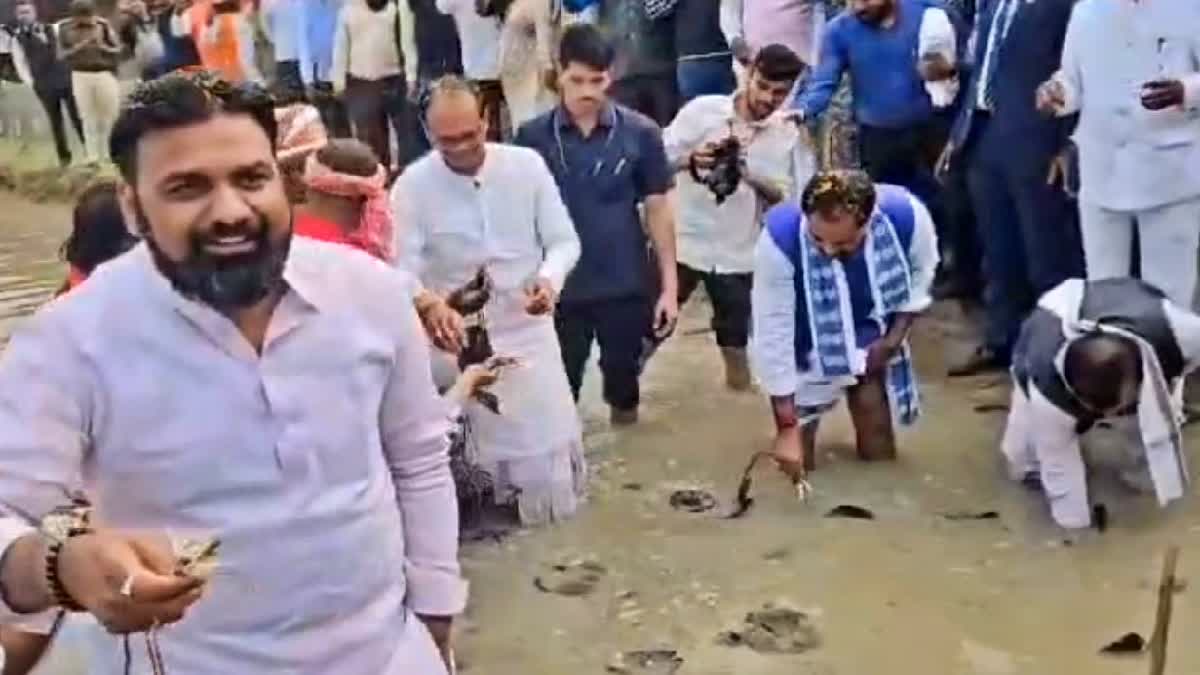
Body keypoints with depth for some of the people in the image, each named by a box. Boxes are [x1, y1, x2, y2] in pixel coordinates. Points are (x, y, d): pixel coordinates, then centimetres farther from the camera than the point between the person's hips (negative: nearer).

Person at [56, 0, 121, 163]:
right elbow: (61, 55, 0)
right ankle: (93, 155, 5)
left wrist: (102, 46, -17)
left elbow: (118, 50, 1)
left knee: (110, 114, 3)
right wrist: (78, 48, -16)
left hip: (105, 74, 0)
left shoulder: (103, 25, -2)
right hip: (81, 76, 0)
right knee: (88, 117, 0)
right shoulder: (65, 27, 0)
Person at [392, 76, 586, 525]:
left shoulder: (527, 165, -9)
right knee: (495, 451, 7)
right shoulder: (411, 187, -14)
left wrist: (550, 279, -27)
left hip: (529, 329, 2)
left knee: (551, 445, 10)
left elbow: (564, 241, -4)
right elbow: (405, 272, -16)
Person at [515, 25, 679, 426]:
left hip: (625, 287, 0)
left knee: (623, 376, 17)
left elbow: (658, 210, -1)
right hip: (559, 290, 0)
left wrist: (669, 285, -1)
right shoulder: (533, 137, -6)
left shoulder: (641, 133, -7)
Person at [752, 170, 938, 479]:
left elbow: (921, 271, -4)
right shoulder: (780, 238, -38)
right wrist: (786, 427, -27)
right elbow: (772, 335, -30)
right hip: (807, 355, -2)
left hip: (872, 346, 2)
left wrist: (895, 337, -11)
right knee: (798, 467, 3)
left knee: (879, 456, 10)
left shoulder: (906, 215, -30)